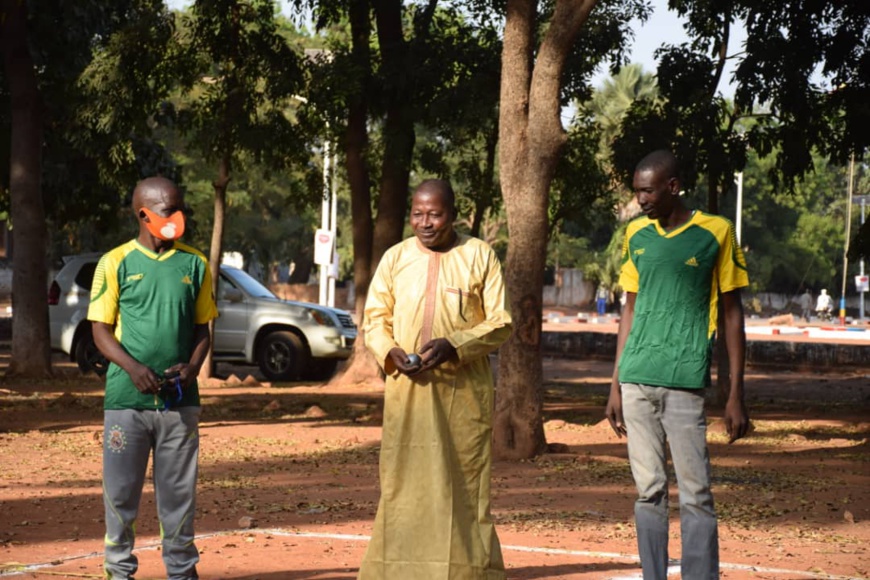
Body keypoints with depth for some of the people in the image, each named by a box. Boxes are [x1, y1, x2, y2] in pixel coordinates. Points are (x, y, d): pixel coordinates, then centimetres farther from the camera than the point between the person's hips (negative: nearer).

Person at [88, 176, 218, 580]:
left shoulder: (194, 264, 8)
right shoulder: (116, 263, 0)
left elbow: (202, 327, 12)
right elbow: (101, 330, 0)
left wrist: (192, 367, -7)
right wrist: (133, 367, -16)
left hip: (180, 399, 2)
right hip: (126, 397, -2)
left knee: (179, 490, 6)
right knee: (121, 489, 3)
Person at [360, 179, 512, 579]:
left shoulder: (480, 256, 4)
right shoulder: (395, 258, 10)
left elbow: (501, 322, 0)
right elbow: (374, 318, 13)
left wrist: (454, 345, -15)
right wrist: (390, 351, -9)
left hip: (464, 392, -2)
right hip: (407, 390, 2)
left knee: (464, 482, -2)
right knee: (402, 481, 0)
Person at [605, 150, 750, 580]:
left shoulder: (715, 233, -1)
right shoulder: (637, 235, 11)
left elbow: (732, 315, 2)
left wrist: (735, 395, -2)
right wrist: (615, 386, 14)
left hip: (684, 382, -4)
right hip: (636, 382, 4)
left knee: (695, 496, -5)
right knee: (649, 492, 7)